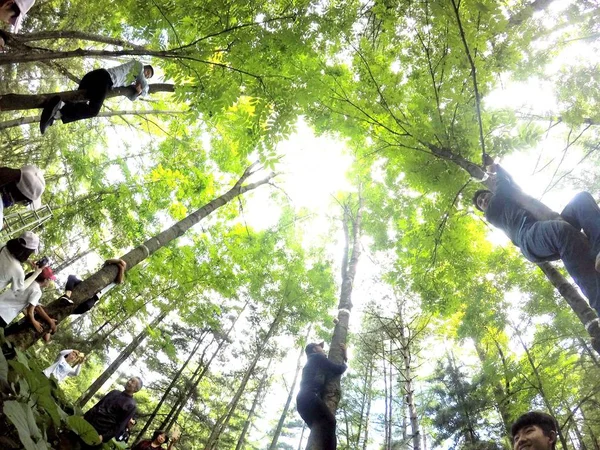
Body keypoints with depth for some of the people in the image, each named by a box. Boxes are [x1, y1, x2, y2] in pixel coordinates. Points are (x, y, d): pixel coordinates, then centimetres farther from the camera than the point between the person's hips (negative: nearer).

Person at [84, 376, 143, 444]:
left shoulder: (131, 405, -9)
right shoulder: (114, 392, 12)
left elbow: (120, 426, -12)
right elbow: (97, 406, 17)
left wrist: (104, 437, -18)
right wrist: (84, 417, 8)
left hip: (101, 432, -6)